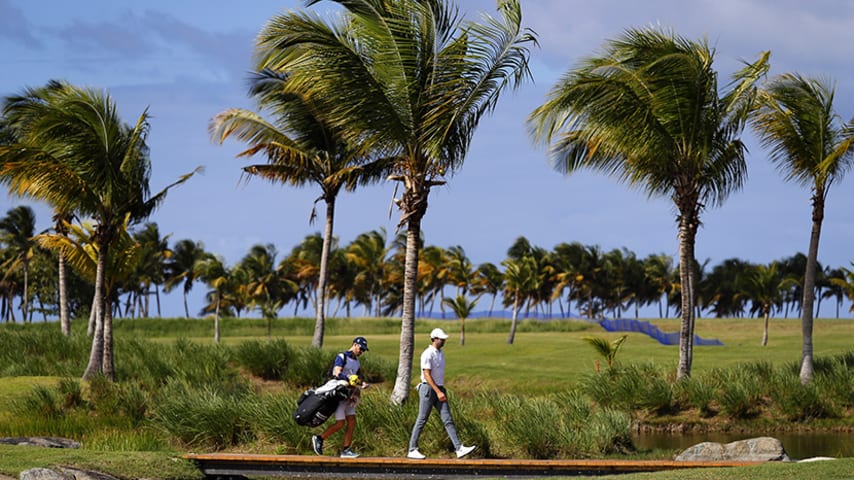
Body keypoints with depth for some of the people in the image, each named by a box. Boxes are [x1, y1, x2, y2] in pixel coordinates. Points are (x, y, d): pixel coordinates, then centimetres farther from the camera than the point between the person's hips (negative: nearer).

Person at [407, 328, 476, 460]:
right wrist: (438, 392, -23)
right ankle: (412, 450, 6)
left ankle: (459, 449, -9)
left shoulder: (441, 353, 14)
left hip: (439, 390, 8)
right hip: (428, 389, -8)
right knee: (422, 420, -2)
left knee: (448, 420, -1)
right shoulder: (428, 354, -14)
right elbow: (427, 375, -19)